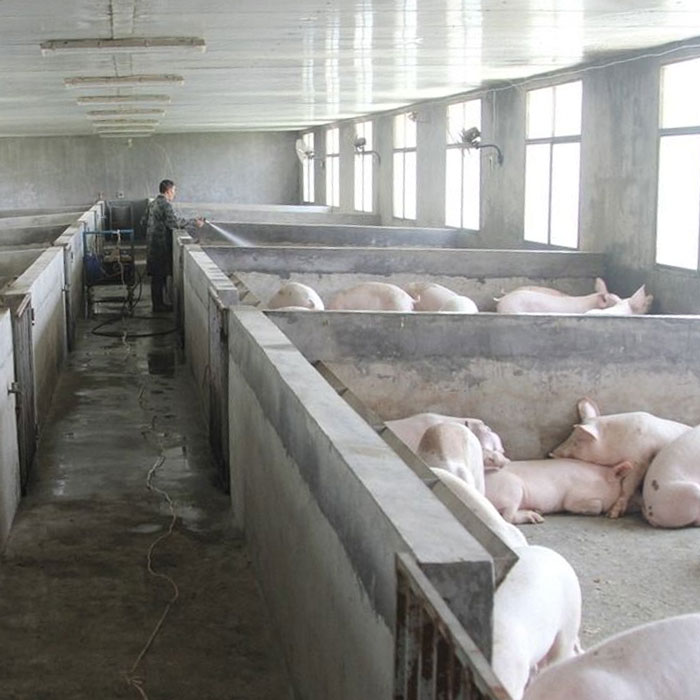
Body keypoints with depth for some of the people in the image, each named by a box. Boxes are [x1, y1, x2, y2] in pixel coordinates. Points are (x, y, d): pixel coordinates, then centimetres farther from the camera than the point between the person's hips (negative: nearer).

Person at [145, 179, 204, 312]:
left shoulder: (154, 203, 15)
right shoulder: (165, 204, -16)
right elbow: (173, 222, -23)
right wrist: (193, 222, -16)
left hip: (153, 243, 10)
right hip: (160, 244, -10)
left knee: (157, 276, 14)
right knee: (160, 275, -3)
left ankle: (157, 303, 19)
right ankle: (158, 305, 1)